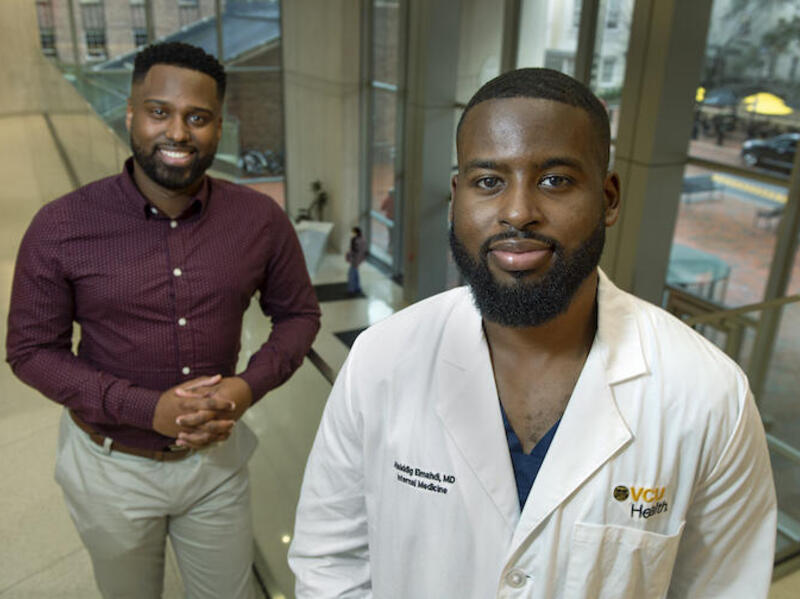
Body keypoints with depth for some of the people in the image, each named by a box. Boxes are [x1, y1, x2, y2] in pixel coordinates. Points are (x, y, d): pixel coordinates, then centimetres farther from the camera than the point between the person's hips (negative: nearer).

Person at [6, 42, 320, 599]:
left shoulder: (261, 219, -12)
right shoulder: (60, 228, -16)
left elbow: (299, 313, 1)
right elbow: (31, 349, -9)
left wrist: (250, 385, -18)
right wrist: (148, 408, -21)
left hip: (217, 457, 1)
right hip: (112, 465, -1)